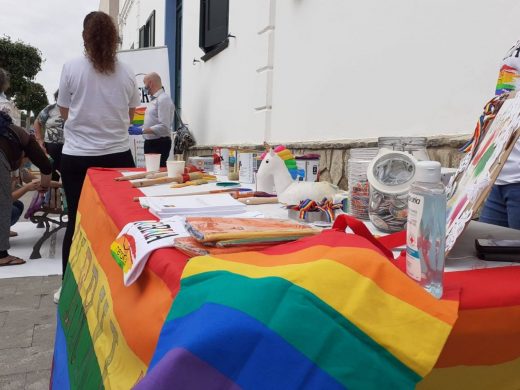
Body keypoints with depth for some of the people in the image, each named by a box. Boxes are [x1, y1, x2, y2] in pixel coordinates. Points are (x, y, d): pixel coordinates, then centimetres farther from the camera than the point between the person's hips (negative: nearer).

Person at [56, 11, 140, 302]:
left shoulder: (71, 68, -4)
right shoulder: (127, 73, 0)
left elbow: (64, 112, 7)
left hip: (77, 157, -1)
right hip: (118, 155, 1)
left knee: (77, 221, 8)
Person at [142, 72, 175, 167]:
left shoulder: (163, 99, -14)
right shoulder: (155, 99, 15)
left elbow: (163, 127, -22)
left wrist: (142, 130, -22)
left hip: (159, 144, -9)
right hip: (151, 143, 10)